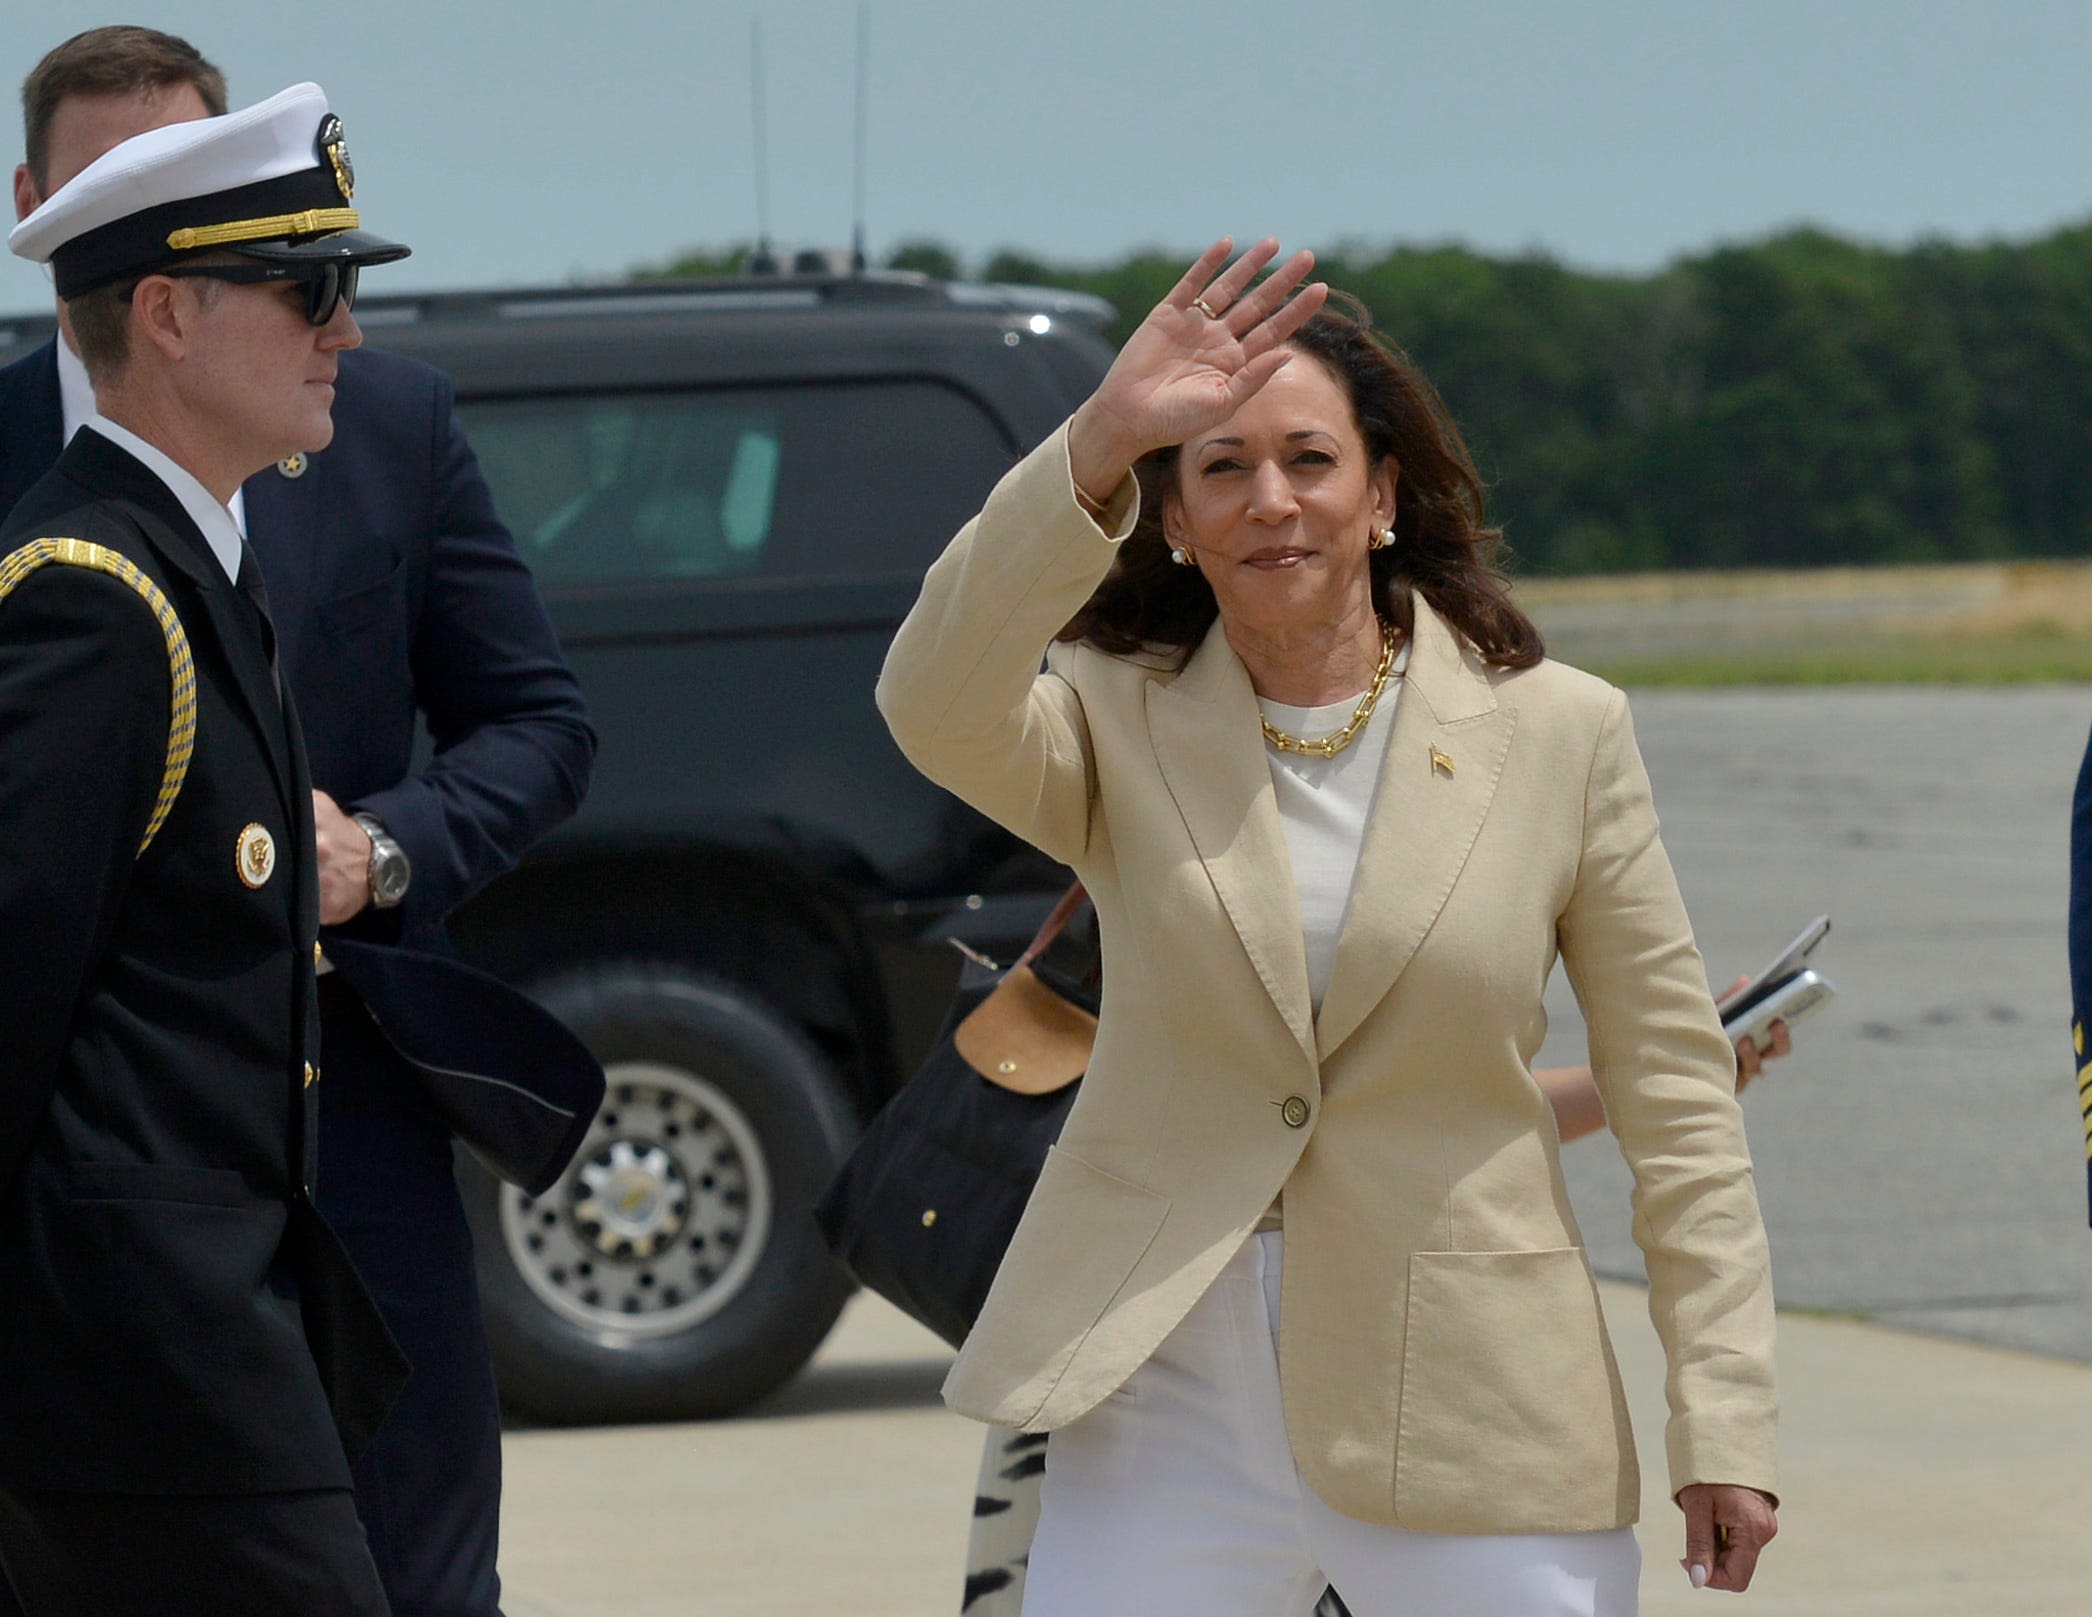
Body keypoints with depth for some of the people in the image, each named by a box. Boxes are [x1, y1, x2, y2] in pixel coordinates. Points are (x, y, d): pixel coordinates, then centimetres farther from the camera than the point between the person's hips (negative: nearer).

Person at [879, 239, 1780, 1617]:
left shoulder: (1558, 732, 2)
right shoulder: (1118, 728, 2)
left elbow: (1675, 1092, 4)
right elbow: (936, 709, -22)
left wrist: (1725, 1423, -1)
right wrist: (1102, 441, -33)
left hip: (1471, 1411, 0)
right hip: (1169, 1395, 0)